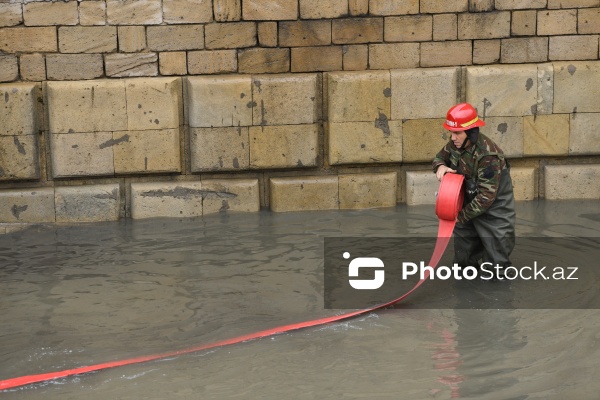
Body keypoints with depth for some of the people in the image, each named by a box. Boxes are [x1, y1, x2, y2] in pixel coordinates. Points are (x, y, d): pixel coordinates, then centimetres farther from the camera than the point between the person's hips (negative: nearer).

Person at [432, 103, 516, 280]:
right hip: (469, 202, 7)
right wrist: (440, 166, -16)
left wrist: (463, 215, -25)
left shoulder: (488, 157, -34)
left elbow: (486, 196, -32)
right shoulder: (456, 143, -11)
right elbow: (440, 157, 9)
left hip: (493, 209, -7)